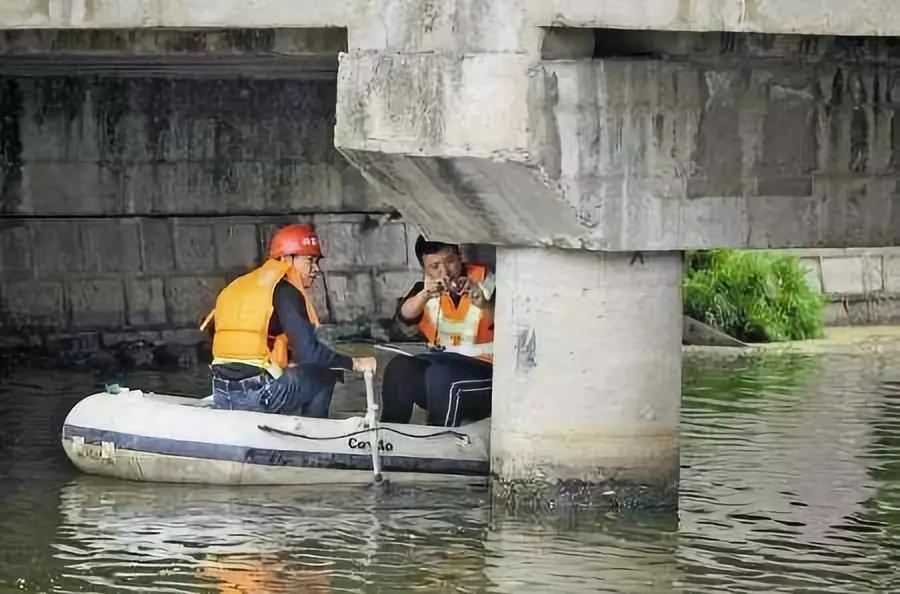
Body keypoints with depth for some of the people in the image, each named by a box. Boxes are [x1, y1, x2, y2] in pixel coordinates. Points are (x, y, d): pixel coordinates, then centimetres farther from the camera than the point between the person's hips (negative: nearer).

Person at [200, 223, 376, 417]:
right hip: (258, 395, -7)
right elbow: (308, 352, -15)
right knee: (325, 374, 8)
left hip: (221, 395, 7)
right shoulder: (284, 292, -5)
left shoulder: (239, 286, 17)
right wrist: (354, 363, -4)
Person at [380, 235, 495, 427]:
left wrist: (483, 304, -37)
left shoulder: (484, 282, -4)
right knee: (399, 368, -21)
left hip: (483, 370, -5)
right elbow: (404, 317, -12)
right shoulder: (426, 288, 8)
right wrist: (425, 295, -31)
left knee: (439, 375, -32)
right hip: (440, 363, 5)